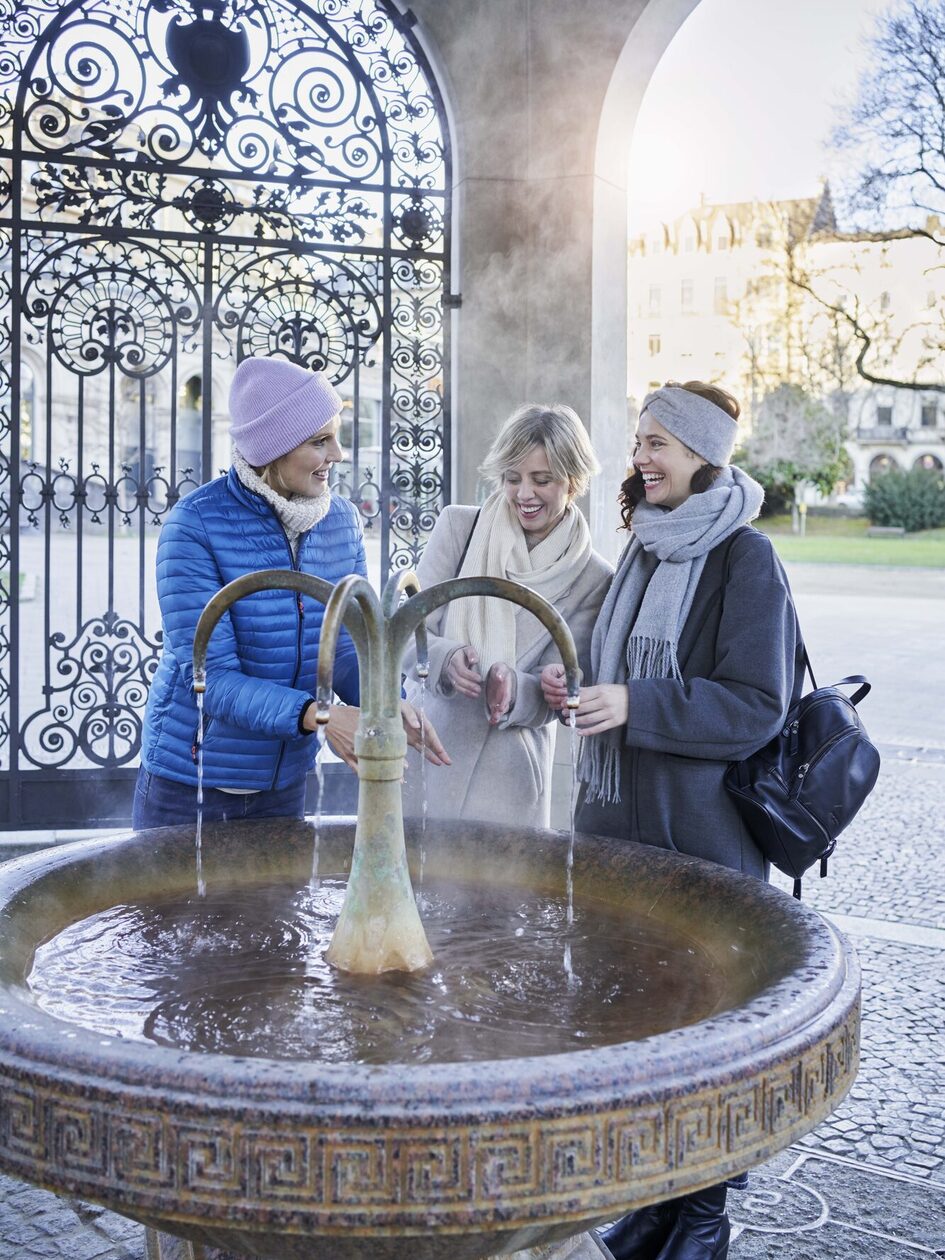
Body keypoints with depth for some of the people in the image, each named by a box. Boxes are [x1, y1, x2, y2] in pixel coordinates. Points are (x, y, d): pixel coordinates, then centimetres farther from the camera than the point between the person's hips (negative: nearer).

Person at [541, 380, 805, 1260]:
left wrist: (635, 706, -22)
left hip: (702, 832, -7)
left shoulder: (744, 559, -11)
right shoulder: (644, 547, 12)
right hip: (619, 821, 7)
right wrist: (577, 690, 3)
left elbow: (757, 705, -15)